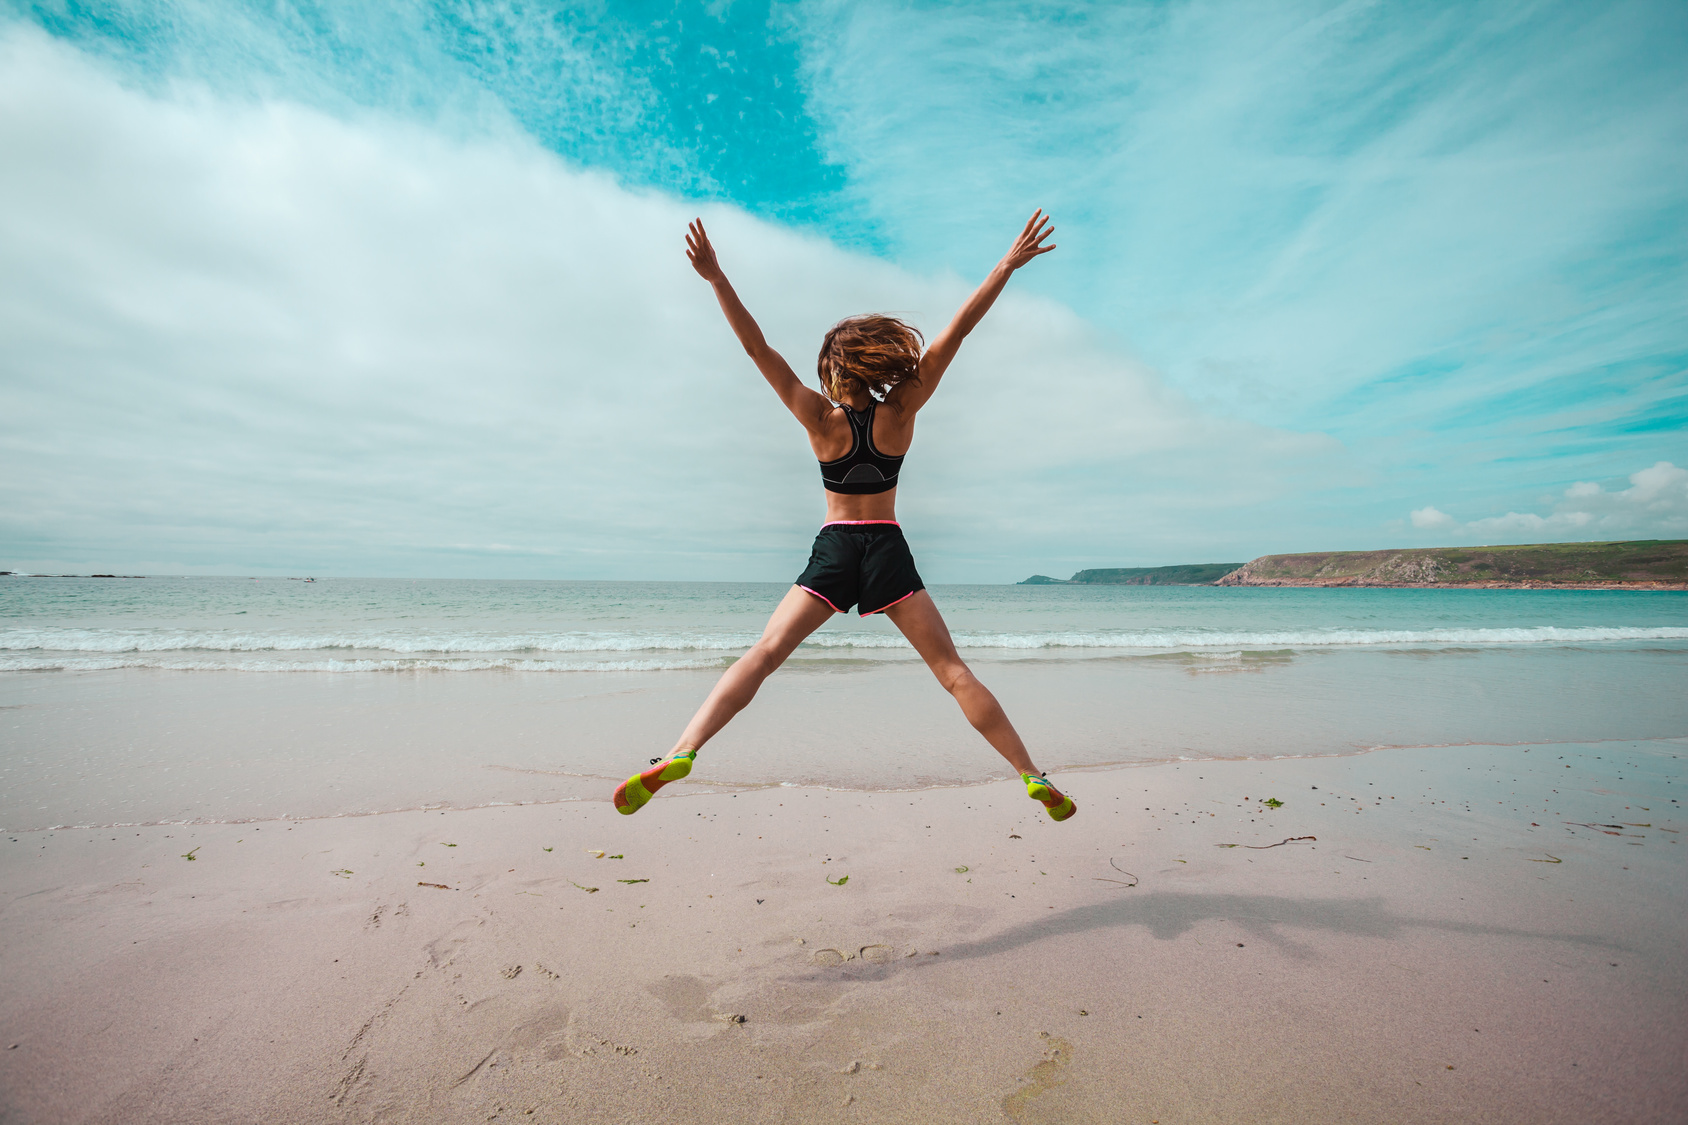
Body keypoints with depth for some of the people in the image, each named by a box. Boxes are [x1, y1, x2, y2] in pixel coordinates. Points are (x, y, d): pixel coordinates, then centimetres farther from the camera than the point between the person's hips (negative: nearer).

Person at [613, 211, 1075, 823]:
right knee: (952, 669, 5)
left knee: (762, 653, -3)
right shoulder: (902, 412, -2)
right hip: (888, 550, 1)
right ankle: (1032, 775, 7)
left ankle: (682, 752, -17)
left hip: (833, 550, -1)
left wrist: (715, 277, -7)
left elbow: (757, 347, -7)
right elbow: (956, 331, -3)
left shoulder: (821, 420, -3)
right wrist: (1008, 263, 1)